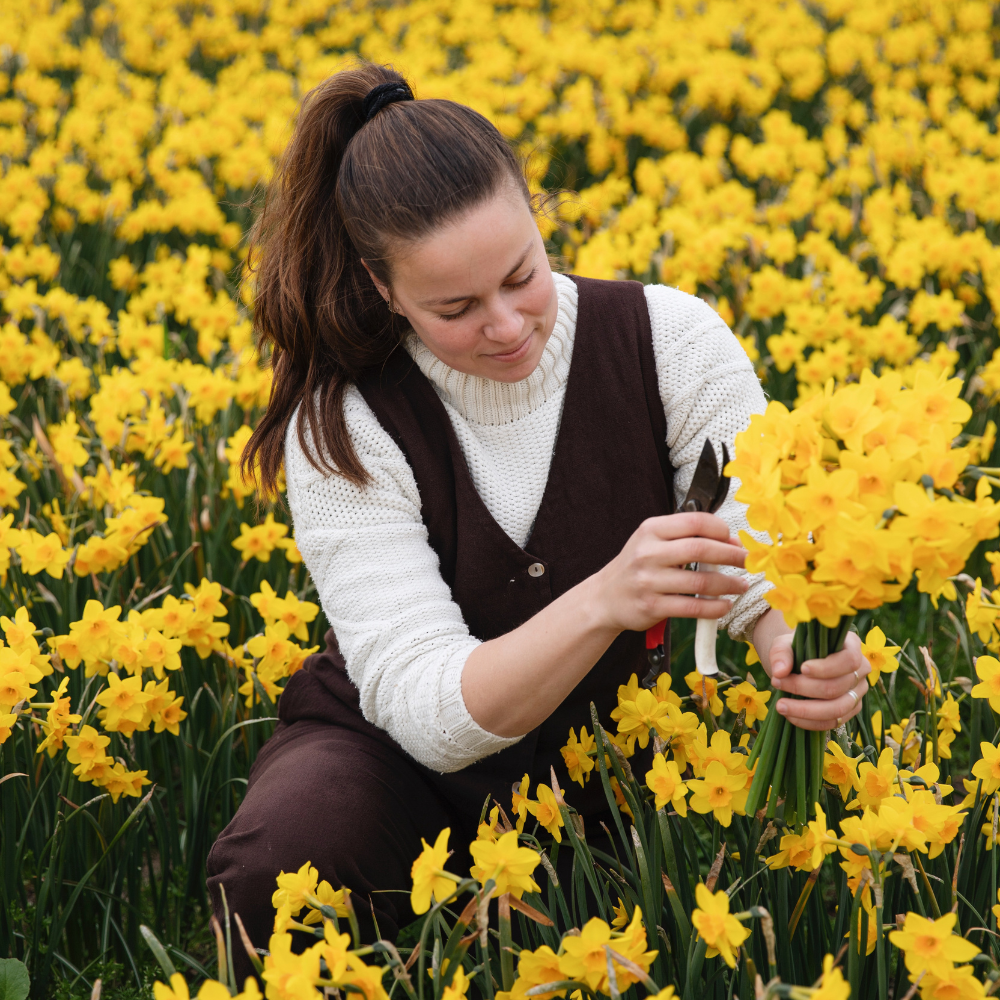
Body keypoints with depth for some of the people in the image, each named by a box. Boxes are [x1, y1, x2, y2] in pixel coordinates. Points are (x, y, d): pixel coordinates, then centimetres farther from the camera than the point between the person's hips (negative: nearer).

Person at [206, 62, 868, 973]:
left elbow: (763, 555, -16)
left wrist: (807, 654, -41)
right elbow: (427, 714, -26)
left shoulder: (672, 340, -15)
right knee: (277, 864, -34)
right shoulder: (342, 433, -19)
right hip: (408, 765, -3)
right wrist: (604, 600, -44)